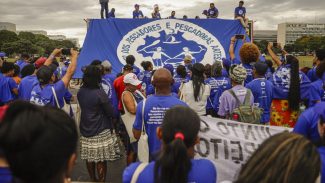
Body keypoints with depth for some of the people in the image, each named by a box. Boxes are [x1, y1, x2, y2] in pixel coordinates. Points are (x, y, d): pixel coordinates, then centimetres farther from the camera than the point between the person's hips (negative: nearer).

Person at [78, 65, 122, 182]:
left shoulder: (80, 92, 0)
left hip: (85, 130, 6)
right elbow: (110, 112, -13)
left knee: (89, 158, 17)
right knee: (101, 160, 4)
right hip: (100, 131, -6)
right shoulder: (99, 93, -18)